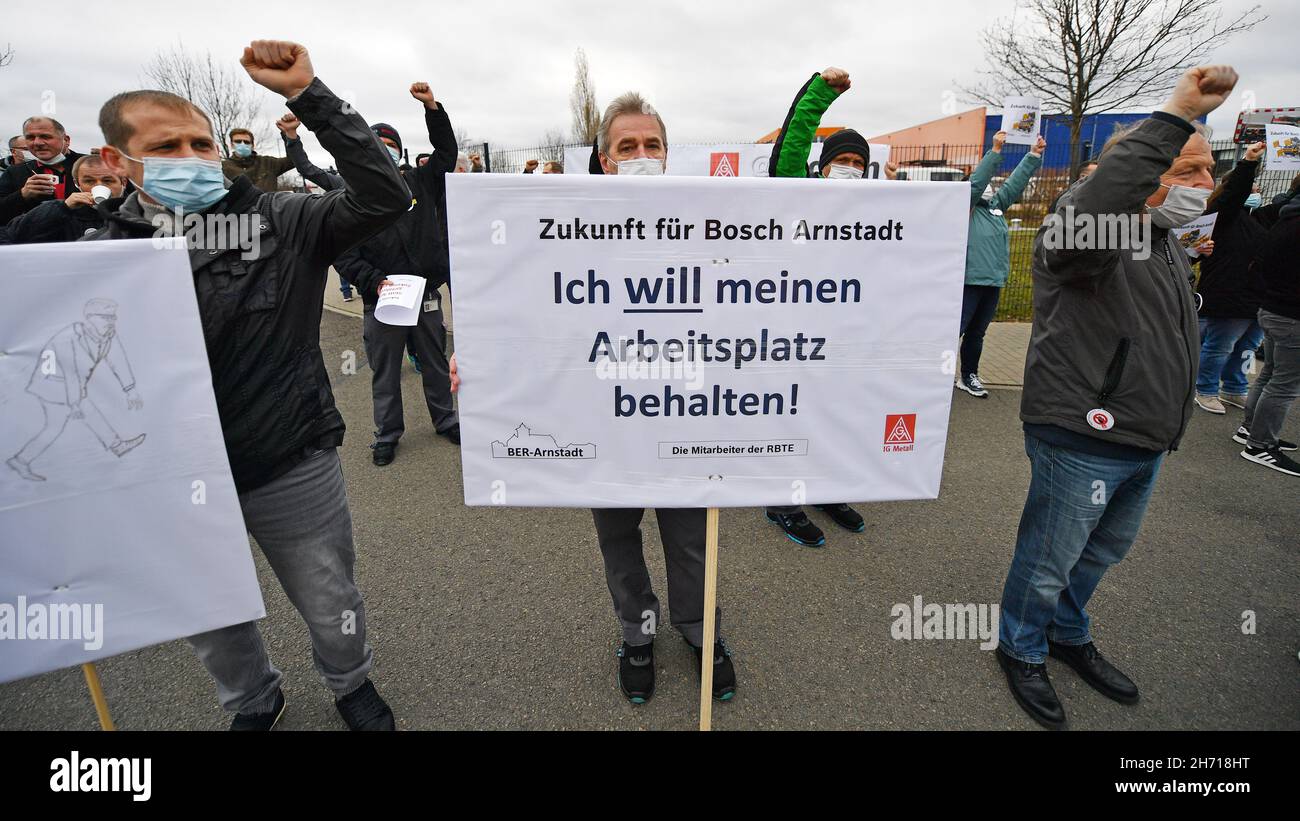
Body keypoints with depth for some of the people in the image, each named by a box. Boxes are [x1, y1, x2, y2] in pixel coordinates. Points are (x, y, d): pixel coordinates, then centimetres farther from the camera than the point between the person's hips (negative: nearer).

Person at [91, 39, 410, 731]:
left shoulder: (280, 221, -7)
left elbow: (384, 199, -20)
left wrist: (307, 94, -23)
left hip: (293, 470, -2)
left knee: (331, 609, 16)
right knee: (212, 626, 24)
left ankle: (351, 685, 48)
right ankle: (252, 702, 54)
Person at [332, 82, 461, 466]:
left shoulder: (418, 183, 7)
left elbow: (446, 152, 9)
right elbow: (344, 254, -6)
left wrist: (432, 107, -2)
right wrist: (375, 282, -19)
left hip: (426, 293, 2)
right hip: (382, 301, -2)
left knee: (435, 363, 14)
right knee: (385, 372, 8)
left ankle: (445, 420, 31)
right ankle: (387, 435, 22)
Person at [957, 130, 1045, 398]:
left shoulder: (997, 204, 18)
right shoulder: (967, 205, -2)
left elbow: (1015, 183, 23)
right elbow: (977, 180, -14)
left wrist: (1034, 154, 23)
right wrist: (995, 151, -16)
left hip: (993, 282, 7)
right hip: (969, 280, -7)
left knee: (976, 334, 14)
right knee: (954, 330, -8)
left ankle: (969, 376, 22)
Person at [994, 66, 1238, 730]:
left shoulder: (1165, 245, 15)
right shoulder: (1092, 232, -15)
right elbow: (1096, 207, -43)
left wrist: (1167, 423, 26)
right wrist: (1175, 117, -37)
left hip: (1144, 442, 10)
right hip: (1082, 441, -10)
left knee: (1104, 550, 24)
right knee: (1048, 560, 6)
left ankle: (1068, 636, 46)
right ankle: (1021, 650, 30)